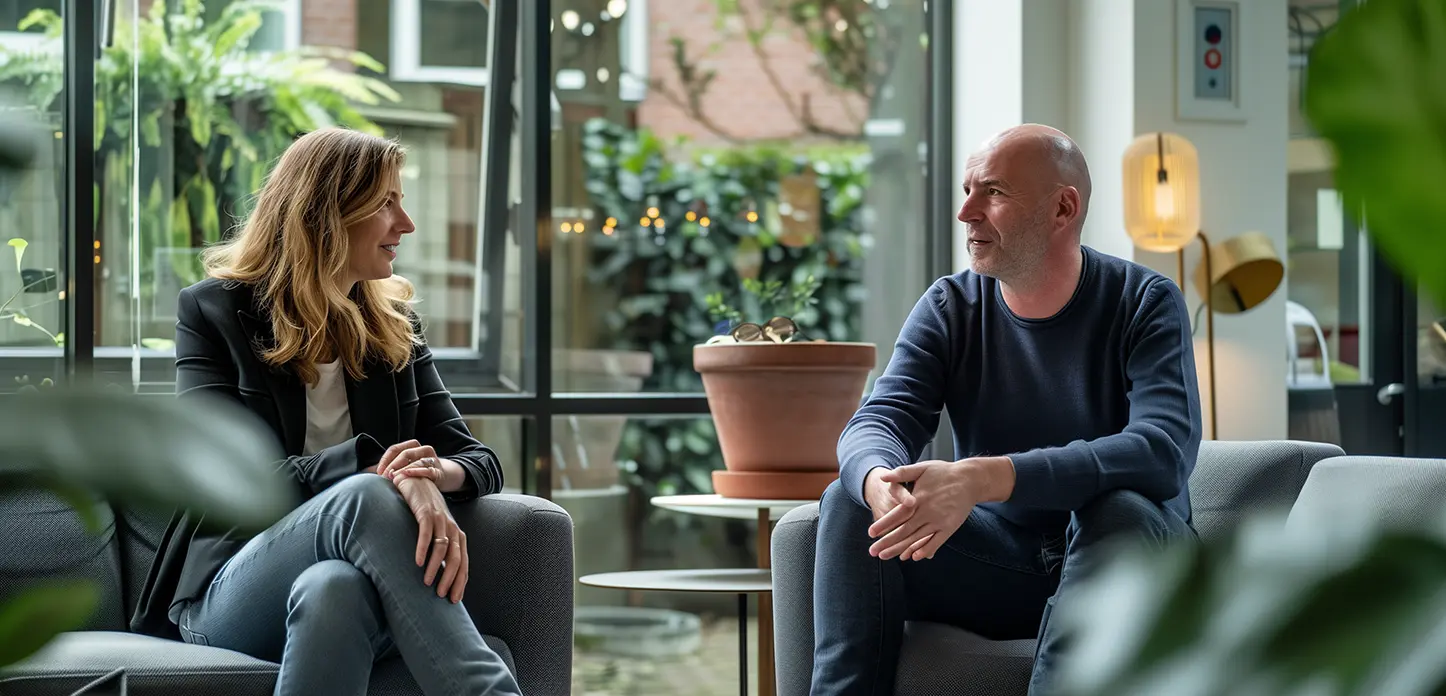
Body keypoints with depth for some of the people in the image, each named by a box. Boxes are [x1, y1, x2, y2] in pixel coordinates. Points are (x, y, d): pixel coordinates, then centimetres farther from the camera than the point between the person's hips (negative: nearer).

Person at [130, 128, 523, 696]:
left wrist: (437, 474, -16)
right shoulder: (212, 312, 6)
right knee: (365, 497, -36)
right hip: (232, 587, -3)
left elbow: (479, 459, 11)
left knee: (332, 590, -38)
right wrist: (371, 465, -23)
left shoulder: (394, 325, 19)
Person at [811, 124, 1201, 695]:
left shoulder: (1146, 304, -11)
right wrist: (878, 481, -39)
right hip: (1001, 558, 4)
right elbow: (880, 420, -10)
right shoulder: (950, 307, 2)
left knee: (1120, 511, -35)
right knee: (849, 503, -16)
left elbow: (1165, 451, -28)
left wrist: (985, 478, -40)